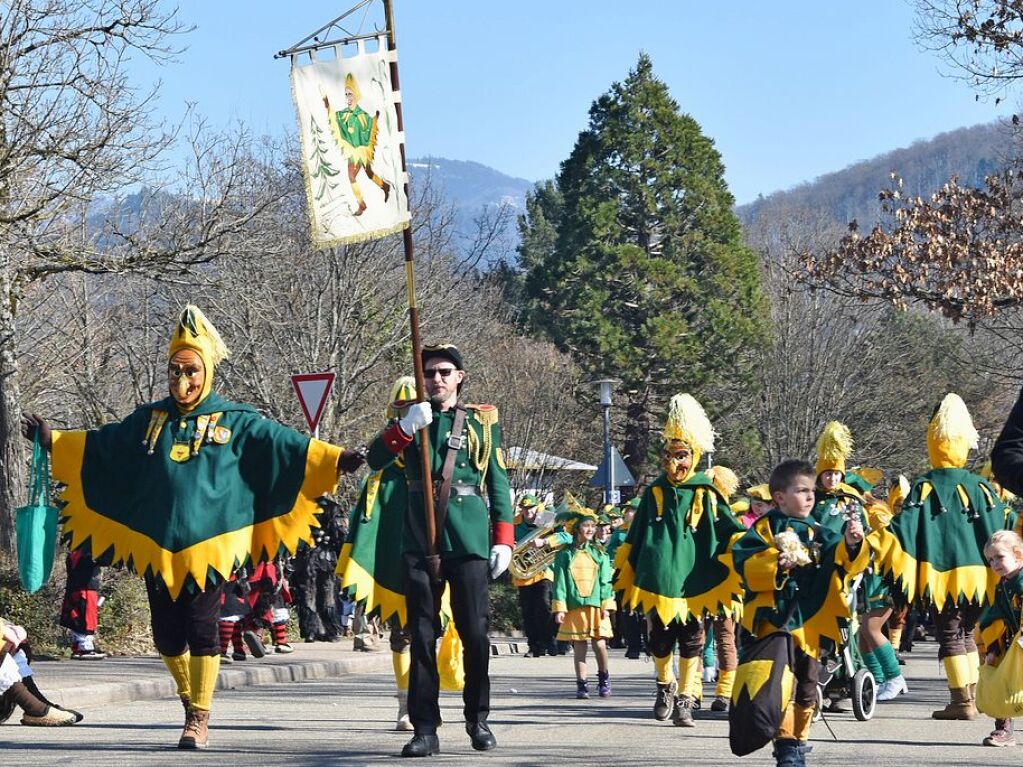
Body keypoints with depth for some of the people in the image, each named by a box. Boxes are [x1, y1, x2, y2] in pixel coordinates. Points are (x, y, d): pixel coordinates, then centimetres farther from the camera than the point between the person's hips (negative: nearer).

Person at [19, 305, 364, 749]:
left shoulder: (234, 421, 4)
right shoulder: (150, 419, 13)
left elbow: (284, 445, -2)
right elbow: (97, 446, 20)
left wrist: (336, 460, -12)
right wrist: (52, 440, 13)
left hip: (208, 544, -4)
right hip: (157, 546, 4)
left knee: (201, 630, -5)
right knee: (166, 633, 8)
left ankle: (199, 718, 3)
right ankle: (190, 698, 31)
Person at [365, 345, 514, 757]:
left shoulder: (483, 421, 9)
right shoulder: (412, 420, 12)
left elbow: (498, 483, 9)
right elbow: (376, 460, -2)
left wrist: (503, 540, 2)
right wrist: (404, 427, -19)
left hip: (469, 541, -1)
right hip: (420, 541, 1)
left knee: (475, 633, 0)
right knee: (422, 636, 0)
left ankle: (478, 720, 15)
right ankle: (425, 729, 1)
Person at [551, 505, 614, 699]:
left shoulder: (599, 553, 10)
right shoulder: (565, 555, 5)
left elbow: (605, 580, 7)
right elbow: (560, 581, 2)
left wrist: (606, 605, -1)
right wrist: (559, 608, -5)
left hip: (596, 606, 1)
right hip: (574, 607, -1)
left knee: (600, 644, -3)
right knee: (579, 647, 1)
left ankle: (604, 679, 17)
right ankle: (582, 685, 7)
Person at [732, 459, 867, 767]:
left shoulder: (820, 534, 12)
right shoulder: (766, 528, -3)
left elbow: (845, 563, 3)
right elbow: (744, 565, -12)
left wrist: (851, 544, -16)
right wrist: (776, 564, -25)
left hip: (811, 623, 5)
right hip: (775, 620, -5)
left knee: (806, 684, 11)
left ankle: (798, 741, 23)